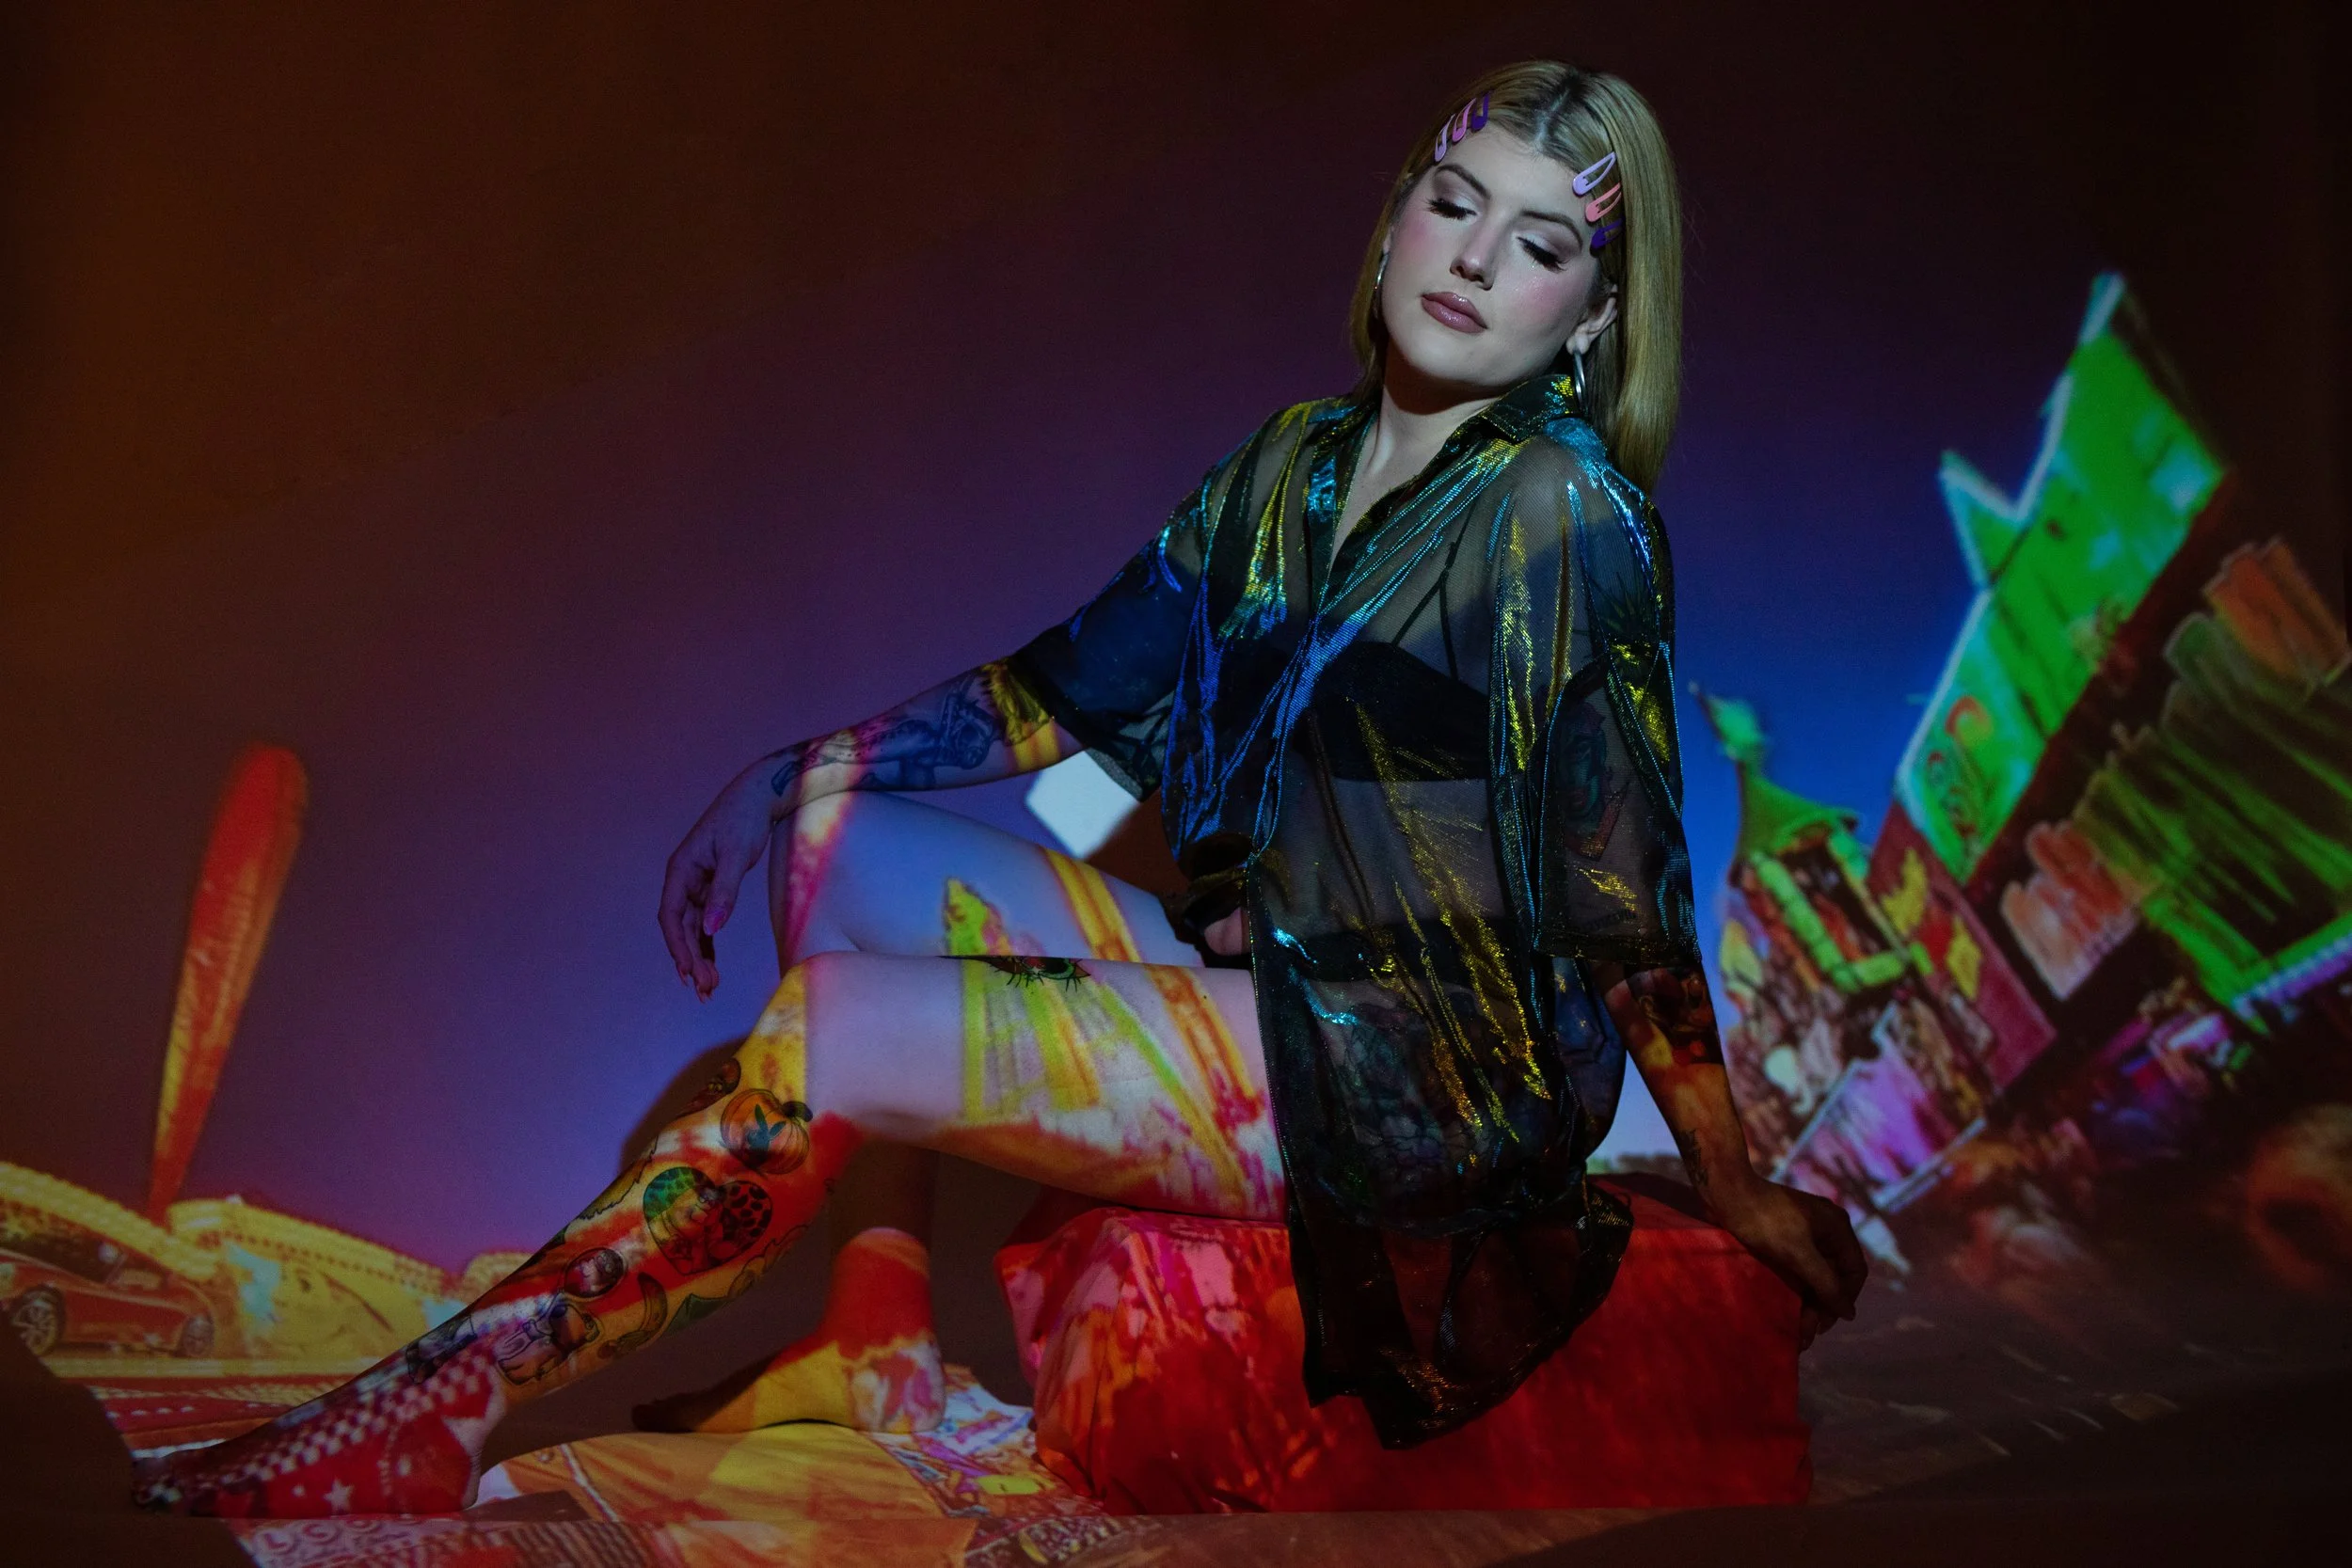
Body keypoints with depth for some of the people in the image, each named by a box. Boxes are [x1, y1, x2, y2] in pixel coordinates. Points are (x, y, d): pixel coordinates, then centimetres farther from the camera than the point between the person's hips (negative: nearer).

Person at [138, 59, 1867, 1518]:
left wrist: (1742, 1190, -8)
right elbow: (1077, 681, 12)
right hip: (1266, 985, 8)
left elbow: (1629, 891, -12)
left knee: (825, 1032, -18)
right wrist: (795, 769, 5)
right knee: (839, 833, -3)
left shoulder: (1563, 515, -13)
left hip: (1436, 1075, -7)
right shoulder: (1299, 460, 9)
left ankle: (408, 1438, -9)